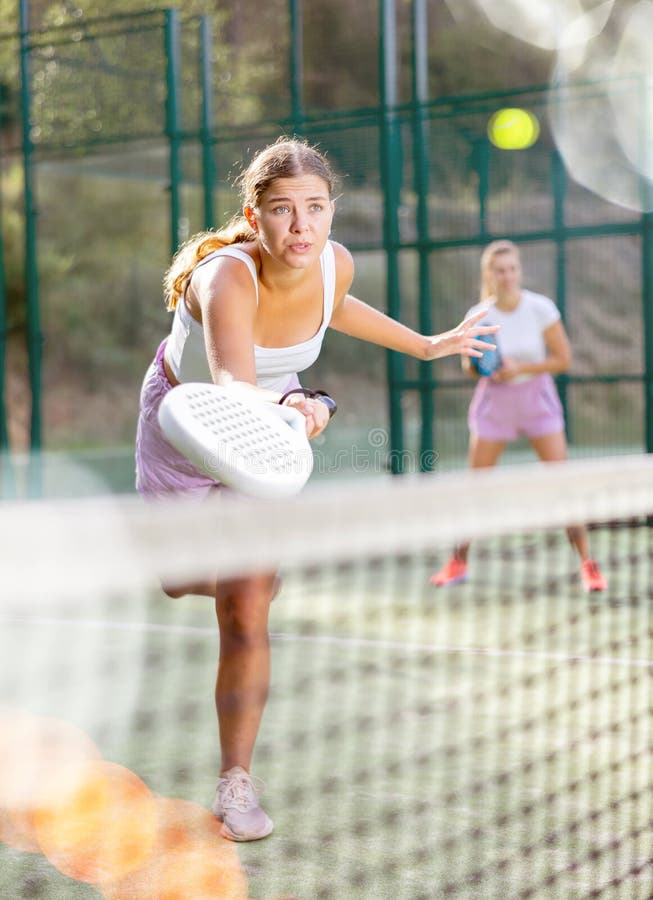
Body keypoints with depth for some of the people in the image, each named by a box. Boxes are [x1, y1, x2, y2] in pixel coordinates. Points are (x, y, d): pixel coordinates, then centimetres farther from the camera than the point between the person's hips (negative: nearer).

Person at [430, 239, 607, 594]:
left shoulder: (541, 308, -14)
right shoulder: (478, 315, -9)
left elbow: (563, 359, -10)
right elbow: (470, 368, 5)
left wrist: (520, 369, -22)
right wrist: (474, 363, -19)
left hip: (537, 398, -1)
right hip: (494, 402, 1)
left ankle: (587, 564, 0)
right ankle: (458, 564, 17)